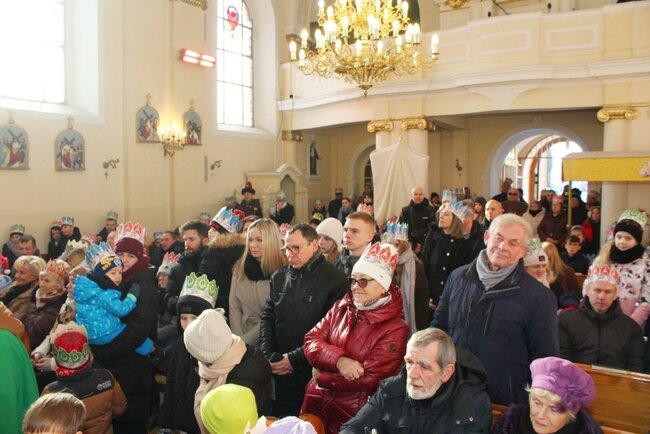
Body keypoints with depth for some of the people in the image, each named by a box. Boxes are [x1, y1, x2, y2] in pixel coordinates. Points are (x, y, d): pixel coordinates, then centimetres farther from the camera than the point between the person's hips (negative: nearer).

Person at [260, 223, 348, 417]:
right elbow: (267, 317, 10)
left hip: (315, 373, -4)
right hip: (280, 372, 5)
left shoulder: (335, 281, -9)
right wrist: (269, 356, -3)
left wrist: (295, 359, -13)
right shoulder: (279, 277, 9)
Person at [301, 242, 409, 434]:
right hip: (316, 400, 5)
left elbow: (368, 380, -19)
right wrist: (339, 360, -22)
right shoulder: (341, 307, 2)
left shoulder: (395, 329, -15)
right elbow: (310, 341, -4)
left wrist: (321, 377, -11)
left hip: (354, 411, -5)